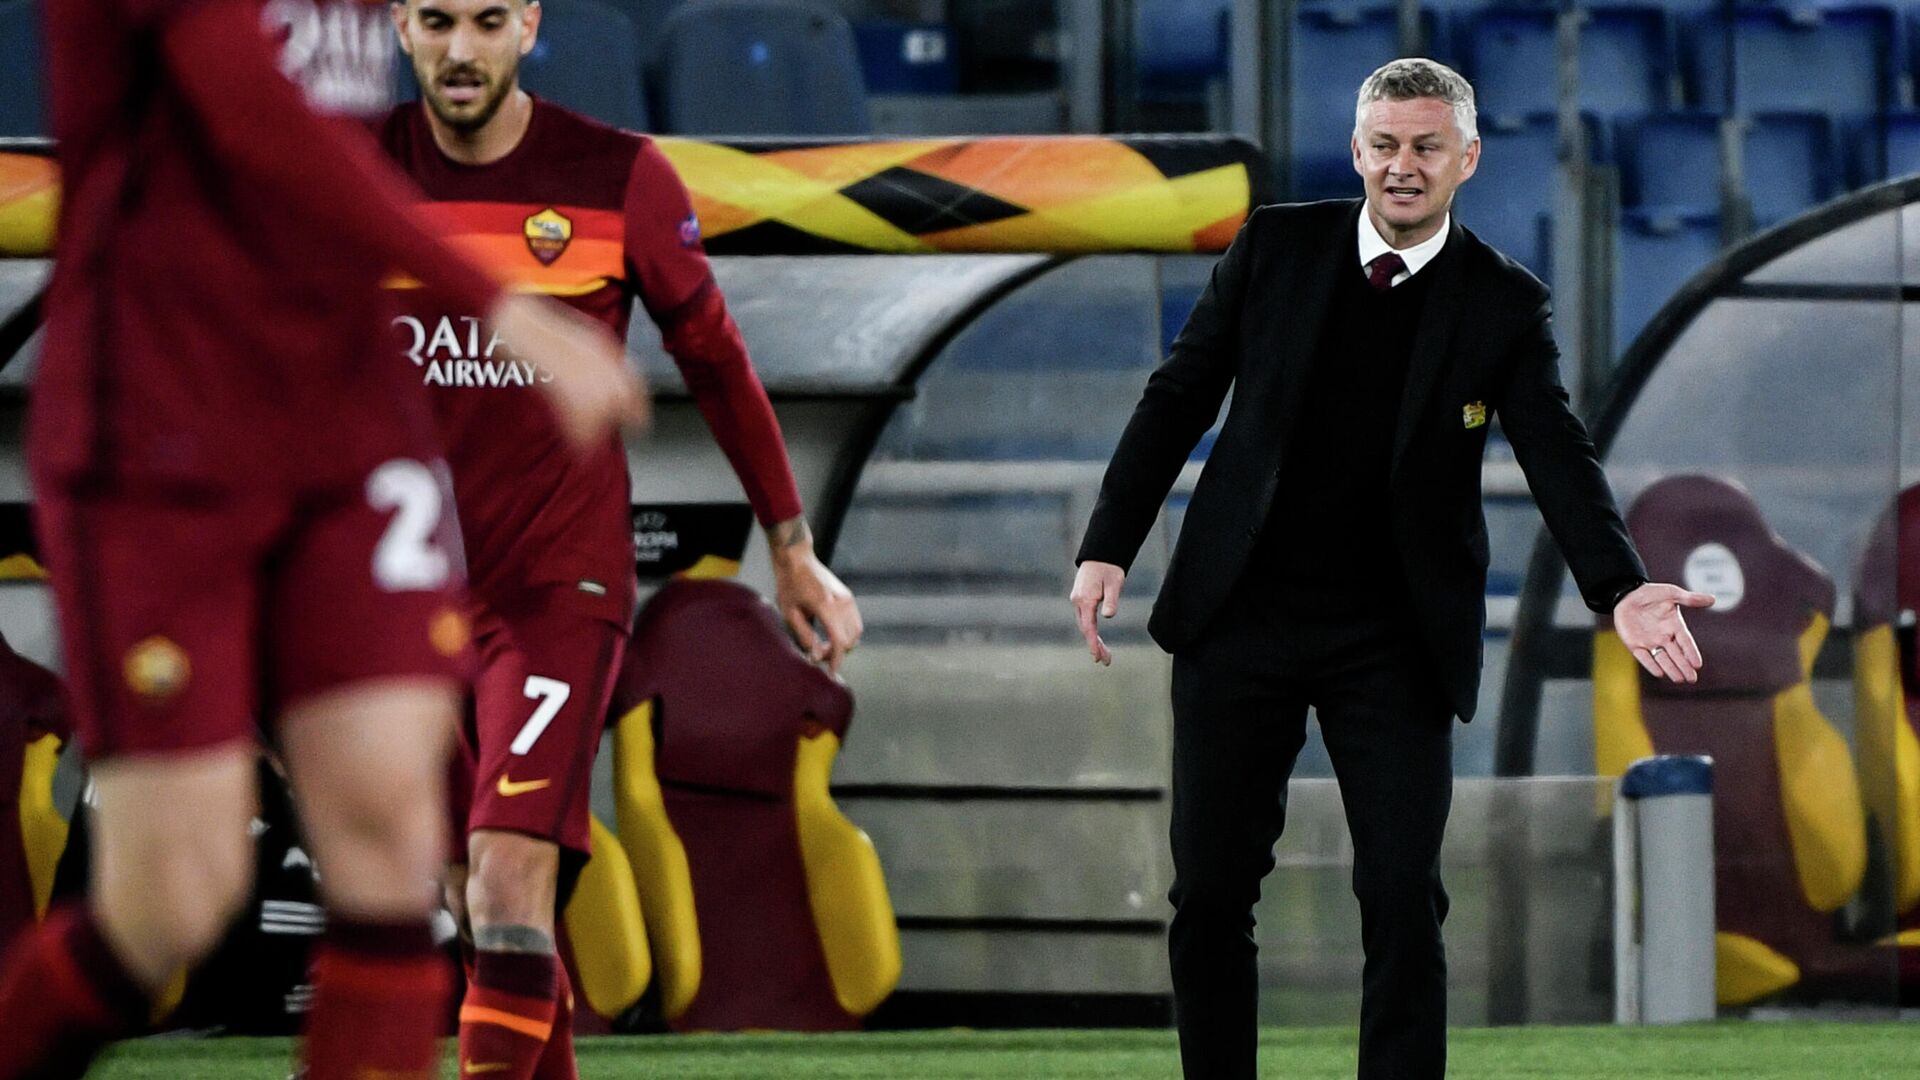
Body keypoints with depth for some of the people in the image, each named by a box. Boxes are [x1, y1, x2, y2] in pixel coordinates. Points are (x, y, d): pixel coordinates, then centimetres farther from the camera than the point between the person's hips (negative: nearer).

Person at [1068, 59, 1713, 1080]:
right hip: (1241, 615, 1)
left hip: (1394, 643, -1)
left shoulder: (1504, 304, -1)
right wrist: (1108, 546, -1)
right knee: (1209, 890, 3)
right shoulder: (1275, 247, 3)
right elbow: (1178, 396, 7)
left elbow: (1557, 455, -10)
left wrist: (1622, 589, -26)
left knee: (1404, 899, -7)